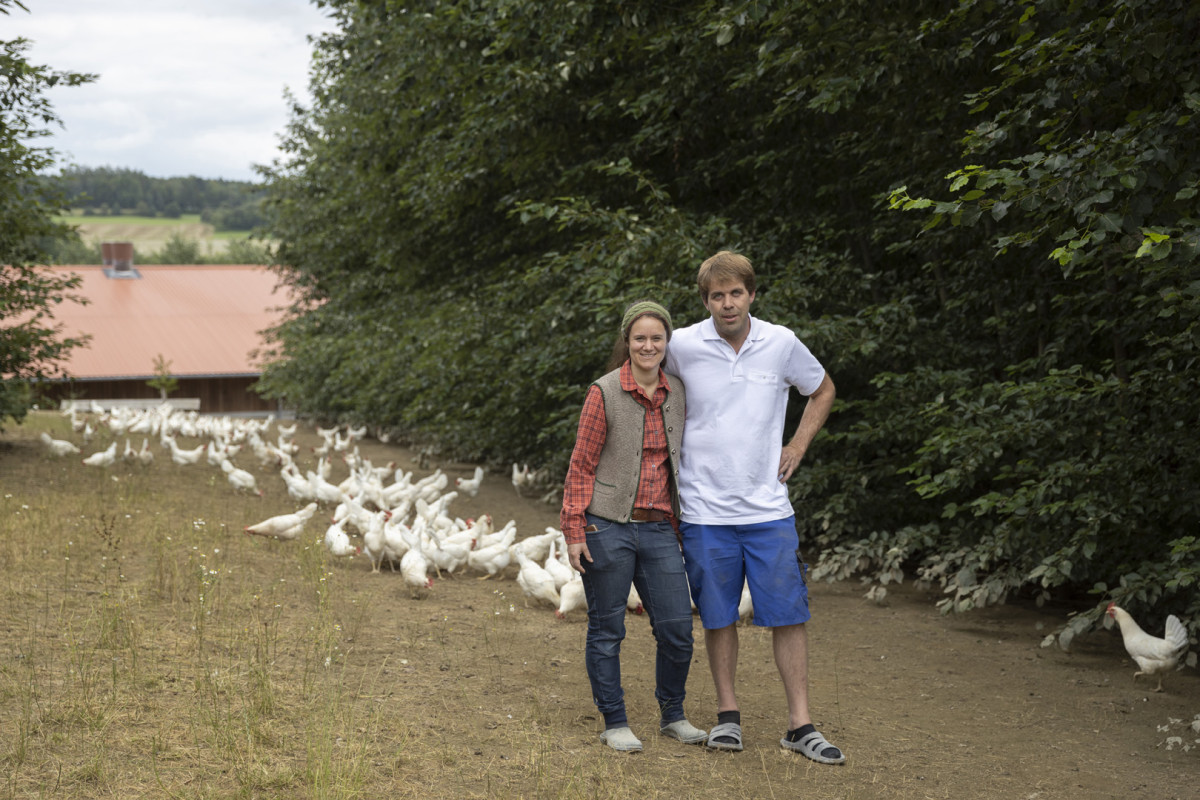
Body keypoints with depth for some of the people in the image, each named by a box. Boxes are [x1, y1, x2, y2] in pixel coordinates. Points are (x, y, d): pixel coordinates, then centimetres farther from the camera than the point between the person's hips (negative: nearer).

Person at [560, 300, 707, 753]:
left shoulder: (677, 392, 8)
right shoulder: (604, 393, -6)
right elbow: (581, 466, -4)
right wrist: (573, 532, -9)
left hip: (658, 529, 4)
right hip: (607, 528, -4)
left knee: (678, 628, 3)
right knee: (606, 630, 4)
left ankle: (672, 715, 22)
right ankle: (614, 723, 17)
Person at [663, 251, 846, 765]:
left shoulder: (782, 344, -1)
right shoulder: (682, 346, -4)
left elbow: (822, 390, 18)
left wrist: (797, 448, 9)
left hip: (769, 508, 1)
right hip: (705, 509, -1)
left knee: (788, 615, 0)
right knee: (718, 616, 7)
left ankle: (800, 724, 6)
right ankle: (727, 714, 22)